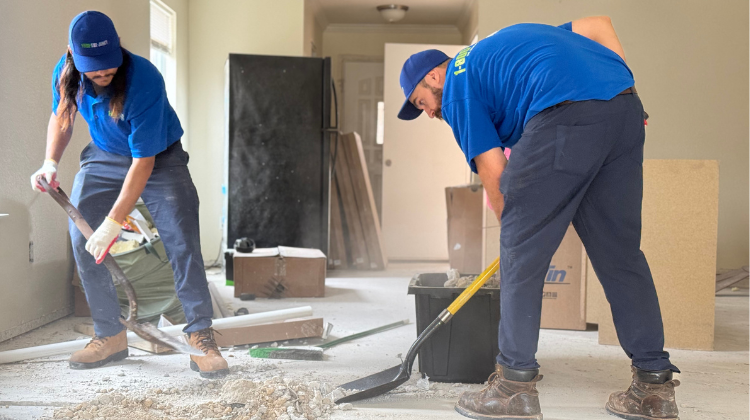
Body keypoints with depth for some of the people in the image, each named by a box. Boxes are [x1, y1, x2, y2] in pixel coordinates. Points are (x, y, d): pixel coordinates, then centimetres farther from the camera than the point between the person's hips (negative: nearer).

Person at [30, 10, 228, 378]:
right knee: (81, 239, -5)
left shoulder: (144, 80, -33)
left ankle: (200, 335, -11)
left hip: (158, 158, -5)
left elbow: (143, 163, -32)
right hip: (104, 157, 5)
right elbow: (60, 117, 9)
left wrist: (113, 223, -32)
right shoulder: (65, 73, -16)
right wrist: (50, 163, -9)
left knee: (181, 240, -18)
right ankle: (110, 336, 6)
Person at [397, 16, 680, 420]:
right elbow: (598, 25, 30)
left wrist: (514, 230, 18)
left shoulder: (457, 87, 13)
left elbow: (494, 175, 5)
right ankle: (654, 386, 17)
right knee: (621, 252, 12)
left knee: (522, 253, 3)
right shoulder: (510, 40, 35)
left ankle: (515, 385, 8)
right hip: (626, 109, 8)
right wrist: (623, 89, 24)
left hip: (565, 115, -8)